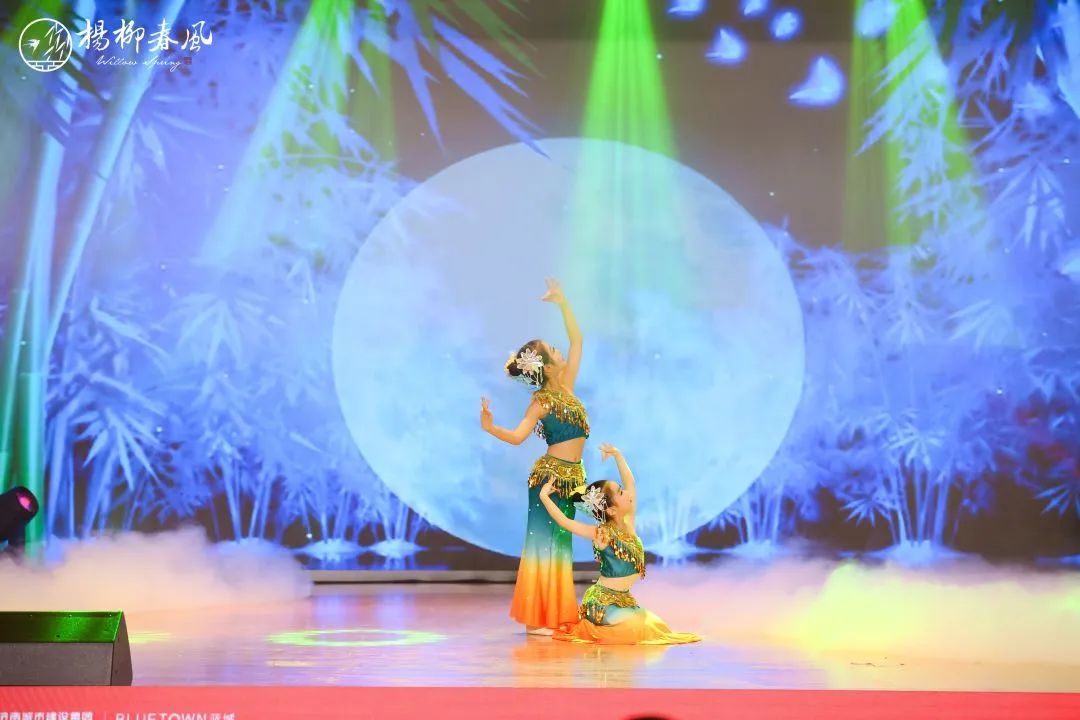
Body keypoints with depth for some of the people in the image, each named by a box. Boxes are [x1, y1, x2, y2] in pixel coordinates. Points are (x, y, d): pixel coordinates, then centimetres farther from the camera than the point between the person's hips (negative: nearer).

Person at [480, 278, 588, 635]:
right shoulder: (541, 401, -12)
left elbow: (577, 340, 12)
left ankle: (554, 615, 16)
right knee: (544, 542, -5)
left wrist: (562, 302, 10)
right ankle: (535, 619, -2)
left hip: (570, 476, 8)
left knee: (559, 544, 10)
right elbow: (518, 436, -21)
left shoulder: (566, 385, 8)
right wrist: (490, 428, -39)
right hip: (551, 475, -8)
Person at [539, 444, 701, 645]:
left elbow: (630, 483, 7)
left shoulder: (628, 522, 0)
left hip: (624, 599, 8)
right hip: (602, 601, -8)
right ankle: (589, 628, 0)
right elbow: (566, 522, -22)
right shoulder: (603, 534, -18)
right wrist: (544, 497, -24)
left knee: (656, 626, 2)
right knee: (643, 629, -21)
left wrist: (618, 455, 2)